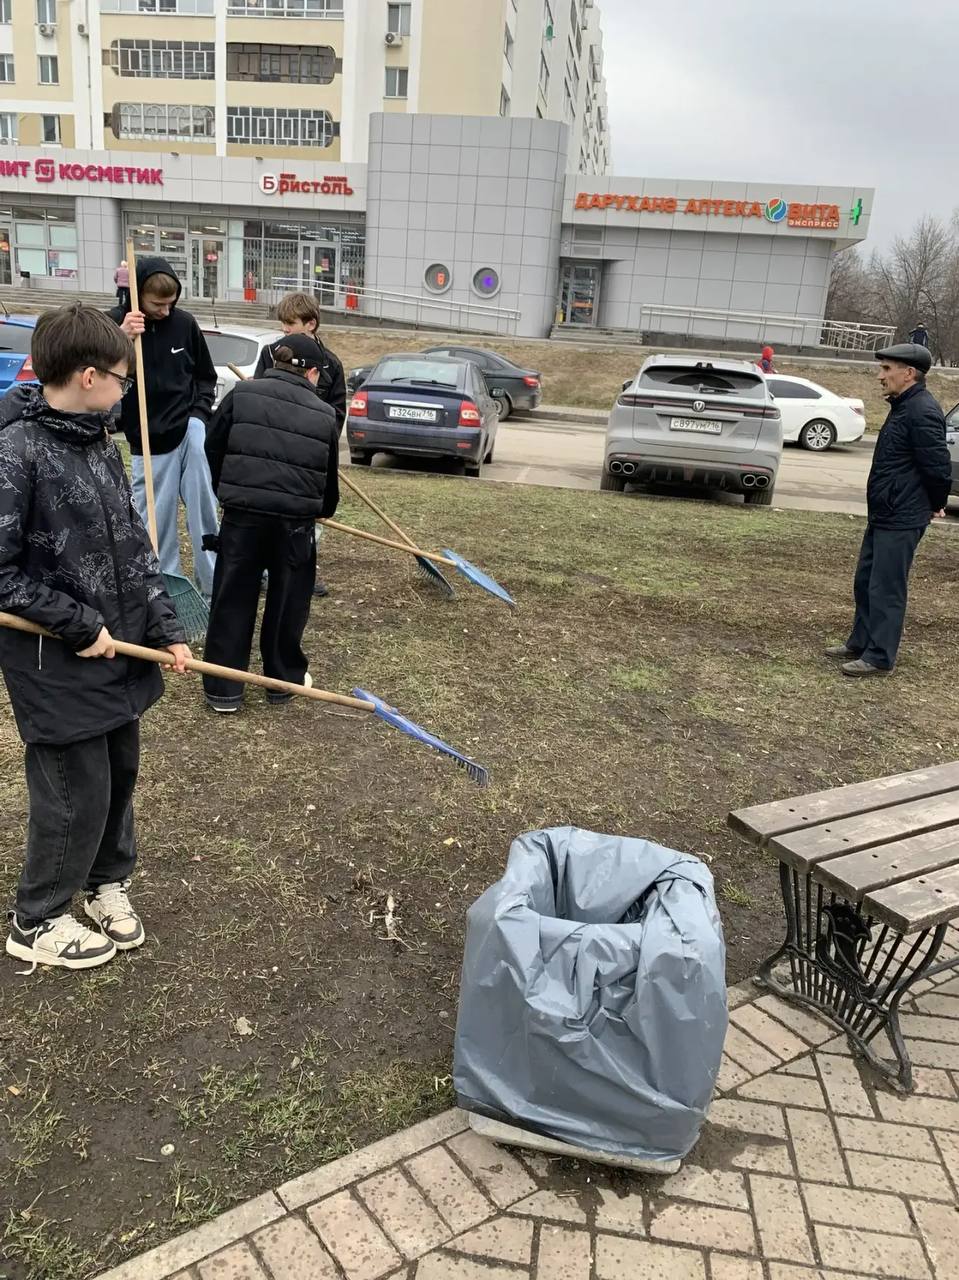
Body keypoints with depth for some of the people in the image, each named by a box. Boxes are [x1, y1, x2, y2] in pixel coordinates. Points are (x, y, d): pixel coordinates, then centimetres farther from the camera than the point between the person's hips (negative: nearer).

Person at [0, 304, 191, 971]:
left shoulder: (101, 444, 5)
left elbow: (136, 546, 9)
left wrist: (167, 629, 3)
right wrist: (81, 625, -16)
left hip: (120, 651, 7)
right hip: (58, 664, -7)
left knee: (121, 772, 19)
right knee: (77, 792, 5)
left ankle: (107, 881, 44)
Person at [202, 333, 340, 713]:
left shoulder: (242, 395, 5)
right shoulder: (323, 415, 6)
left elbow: (213, 447, 8)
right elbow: (330, 474, 15)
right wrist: (322, 508, 35)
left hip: (243, 514, 0)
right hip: (296, 520, 0)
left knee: (233, 600, 9)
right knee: (287, 602, 15)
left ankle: (223, 688, 14)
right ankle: (284, 678, 28)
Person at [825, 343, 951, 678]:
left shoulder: (922, 412, -20)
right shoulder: (903, 407, 13)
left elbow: (939, 467, -20)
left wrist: (935, 505, -5)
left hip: (901, 521, -10)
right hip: (883, 515, 10)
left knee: (886, 588, -4)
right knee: (866, 581, 17)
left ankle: (879, 657, 5)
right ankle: (860, 643, 29)